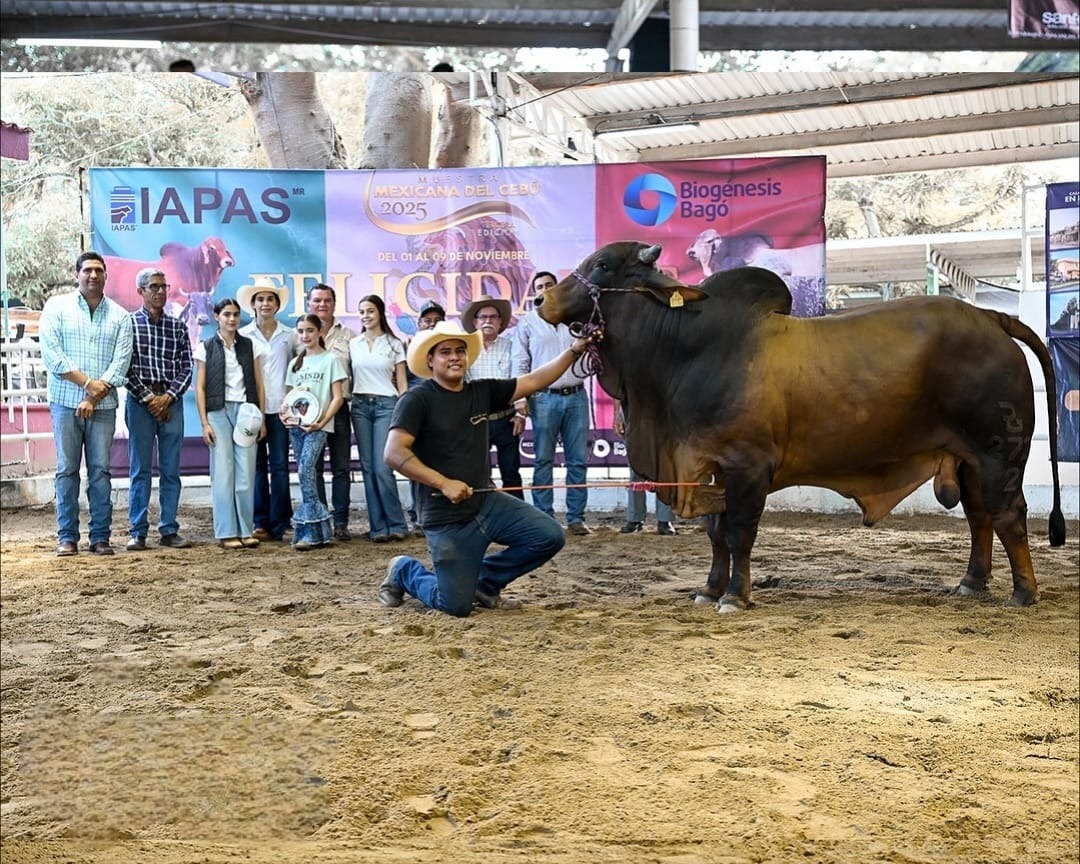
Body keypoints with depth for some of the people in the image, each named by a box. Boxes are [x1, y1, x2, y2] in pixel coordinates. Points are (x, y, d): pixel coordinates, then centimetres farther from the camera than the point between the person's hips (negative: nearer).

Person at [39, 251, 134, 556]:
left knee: (100, 471, 2)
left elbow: (120, 363, -1)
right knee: (67, 470, 1)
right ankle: (67, 537, 5)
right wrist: (88, 383, -12)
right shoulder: (57, 307, 4)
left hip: (103, 406, 1)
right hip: (65, 403, -1)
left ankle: (101, 537, 7)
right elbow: (51, 354, -5)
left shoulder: (120, 316, 7)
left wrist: (93, 399, -10)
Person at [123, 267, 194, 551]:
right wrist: (149, 398, -10)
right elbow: (124, 368, -4)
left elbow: (186, 368, 6)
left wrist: (168, 397, -8)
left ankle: (169, 530, 10)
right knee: (140, 469, 0)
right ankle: (138, 532, 5)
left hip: (171, 402, 3)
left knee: (171, 470, 4)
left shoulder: (178, 327, 10)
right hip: (140, 401, -3)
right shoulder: (128, 323, 1)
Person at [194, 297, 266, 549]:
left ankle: (245, 530, 5)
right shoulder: (206, 348, 5)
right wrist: (204, 423, -5)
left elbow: (258, 384, 11)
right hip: (219, 412, -2)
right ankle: (226, 533, 0)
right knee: (223, 474, -3)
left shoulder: (250, 346, 11)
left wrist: (261, 418, 5)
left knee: (246, 474, -2)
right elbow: (200, 387, 3)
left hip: (246, 411, 2)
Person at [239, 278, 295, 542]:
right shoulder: (242, 335, 6)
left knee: (279, 465, -1)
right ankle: (260, 523, 7)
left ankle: (279, 524, 3)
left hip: (279, 408, 1)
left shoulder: (290, 335, 9)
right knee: (256, 465, 1)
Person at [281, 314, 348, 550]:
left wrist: (323, 420, -16)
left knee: (305, 471, -19)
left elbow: (338, 396, -3)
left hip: (317, 425, -6)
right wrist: (284, 409, -1)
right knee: (306, 475, 3)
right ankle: (319, 528, 9)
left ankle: (310, 531, -16)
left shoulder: (330, 359, 2)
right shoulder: (295, 363, 18)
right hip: (296, 424, 6)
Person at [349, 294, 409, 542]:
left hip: (386, 404, -3)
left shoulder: (394, 344, 4)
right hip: (360, 405, 3)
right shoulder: (353, 344, 11)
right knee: (368, 468, 2)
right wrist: (345, 402, 3)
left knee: (382, 468, -11)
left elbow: (401, 383, 3)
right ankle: (378, 526, 6)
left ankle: (396, 524, 0)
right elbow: (349, 377, 14)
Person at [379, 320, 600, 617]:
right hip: (447, 518, -6)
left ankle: (485, 582, 13)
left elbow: (535, 381, 4)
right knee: (457, 607, -2)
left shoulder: (482, 392, 6)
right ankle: (403, 571, 29)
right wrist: (444, 483, -26)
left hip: (488, 502, 6)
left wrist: (574, 350, -7)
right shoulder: (417, 400, -11)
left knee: (550, 536, -10)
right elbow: (394, 453, -20)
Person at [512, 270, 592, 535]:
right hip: (545, 397, -2)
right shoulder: (527, 323, 7)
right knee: (543, 461, -1)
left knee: (578, 460, 2)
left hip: (576, 395, 2)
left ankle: (576, 517, 8)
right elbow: (520, 363, 5)